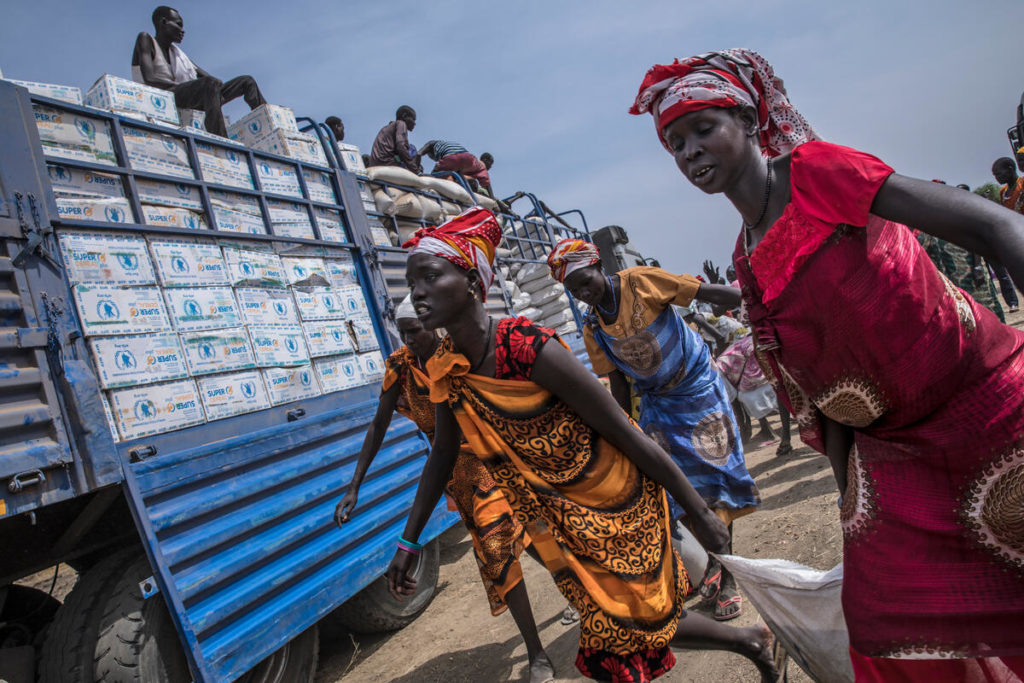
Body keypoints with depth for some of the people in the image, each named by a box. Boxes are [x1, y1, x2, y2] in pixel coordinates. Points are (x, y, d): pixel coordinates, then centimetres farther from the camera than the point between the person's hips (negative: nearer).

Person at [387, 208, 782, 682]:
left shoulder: (531, 350, -29)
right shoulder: (445, 372, -8)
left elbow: (630, 437, -22)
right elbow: (442, 454, 7)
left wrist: (699, 513, -13)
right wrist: (408, 542, 11)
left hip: (618, 503, -6)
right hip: (561, 520, 6)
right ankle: (750, 642, 42)